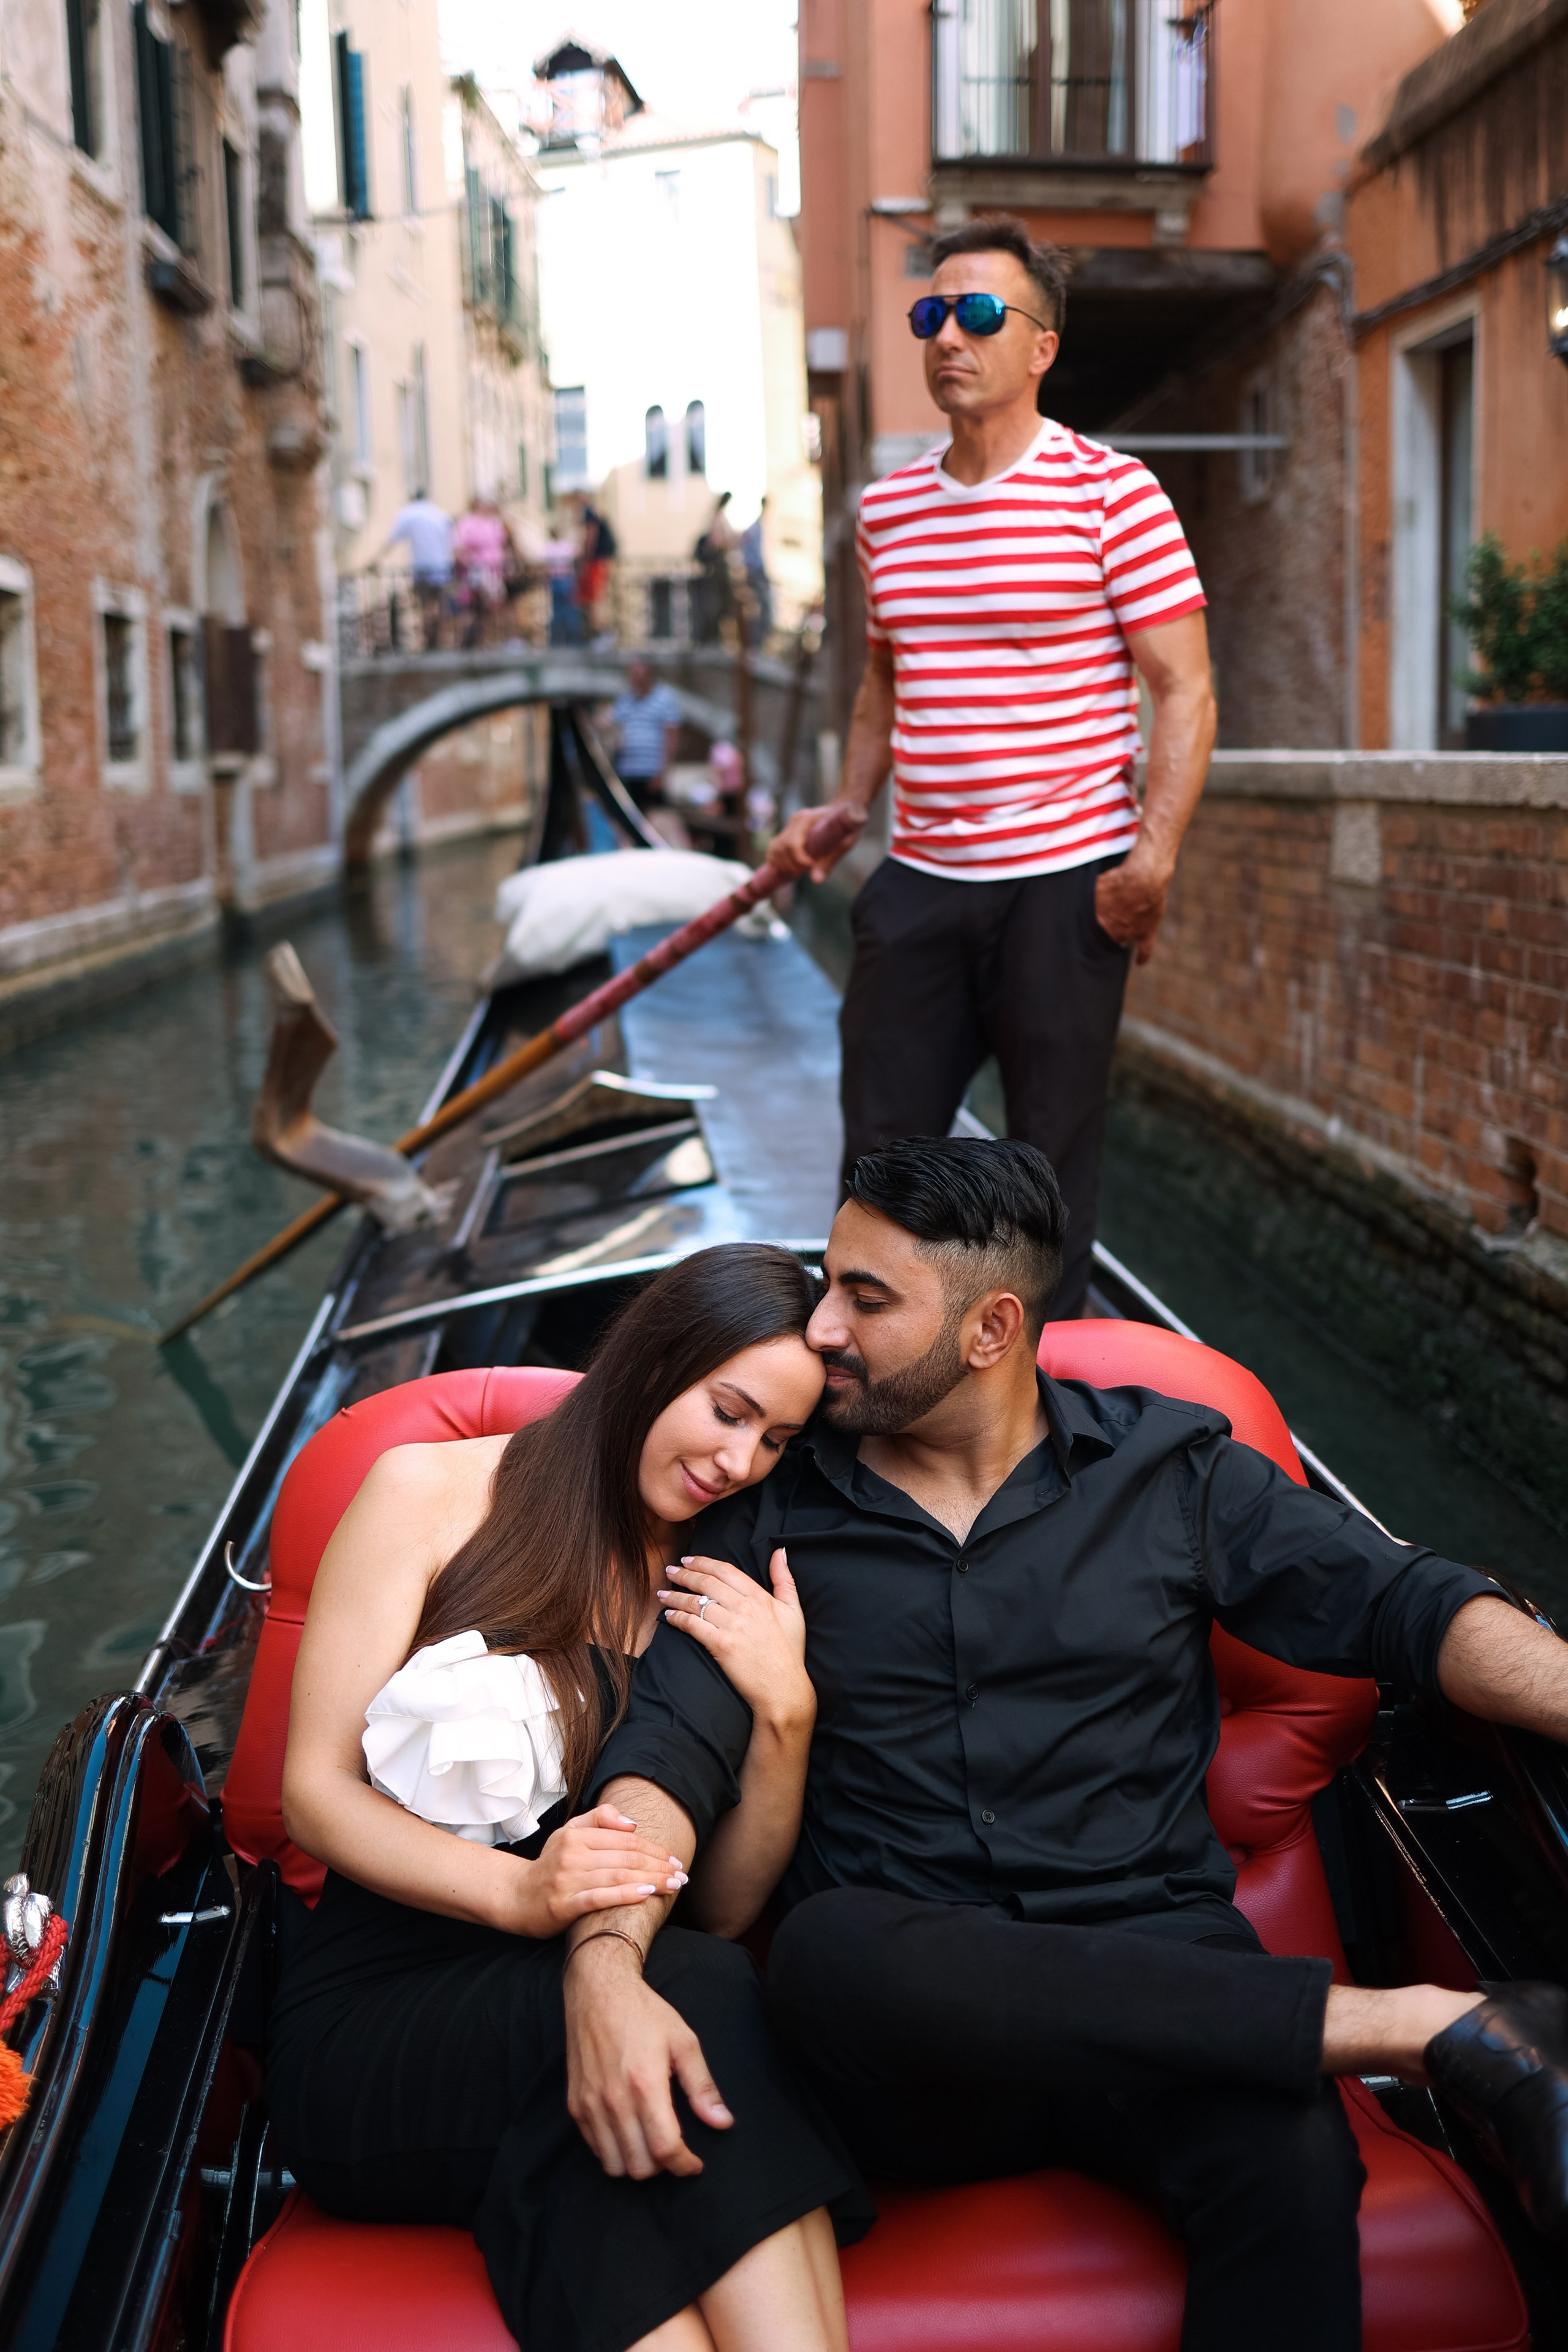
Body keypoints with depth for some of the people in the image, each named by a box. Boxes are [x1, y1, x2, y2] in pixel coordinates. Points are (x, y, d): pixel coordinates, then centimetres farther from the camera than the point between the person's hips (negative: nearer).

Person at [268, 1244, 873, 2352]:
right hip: (377, 2024, -3)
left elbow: (724, 1905, 7)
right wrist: (518, 1889, -21)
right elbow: (316, 1787, -3)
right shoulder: (432, 1494, 2)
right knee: (697, 1988, -33)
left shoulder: (730, 1589, 12)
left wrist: (785, 1713, -11)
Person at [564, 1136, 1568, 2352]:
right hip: (903, 1997, 2)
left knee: (1291, 2167, -38)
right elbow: (670, 1745, -1)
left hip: (1155, 1966, -2)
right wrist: (606, 1967, -21)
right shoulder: (776, 1511, 9)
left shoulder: (1167, 1466, 10)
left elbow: (1401, 1601, 4)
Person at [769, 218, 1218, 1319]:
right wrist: (846, 805, 11)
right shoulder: (888, 507, 12)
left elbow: (1184, 689, -8)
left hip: (1064, 880, -5)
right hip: (919, 879, 5)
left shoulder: (1112, 493, -5)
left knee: (1051, 1155, 3)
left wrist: (1156, 854, -18)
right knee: (882, 1147, 8)